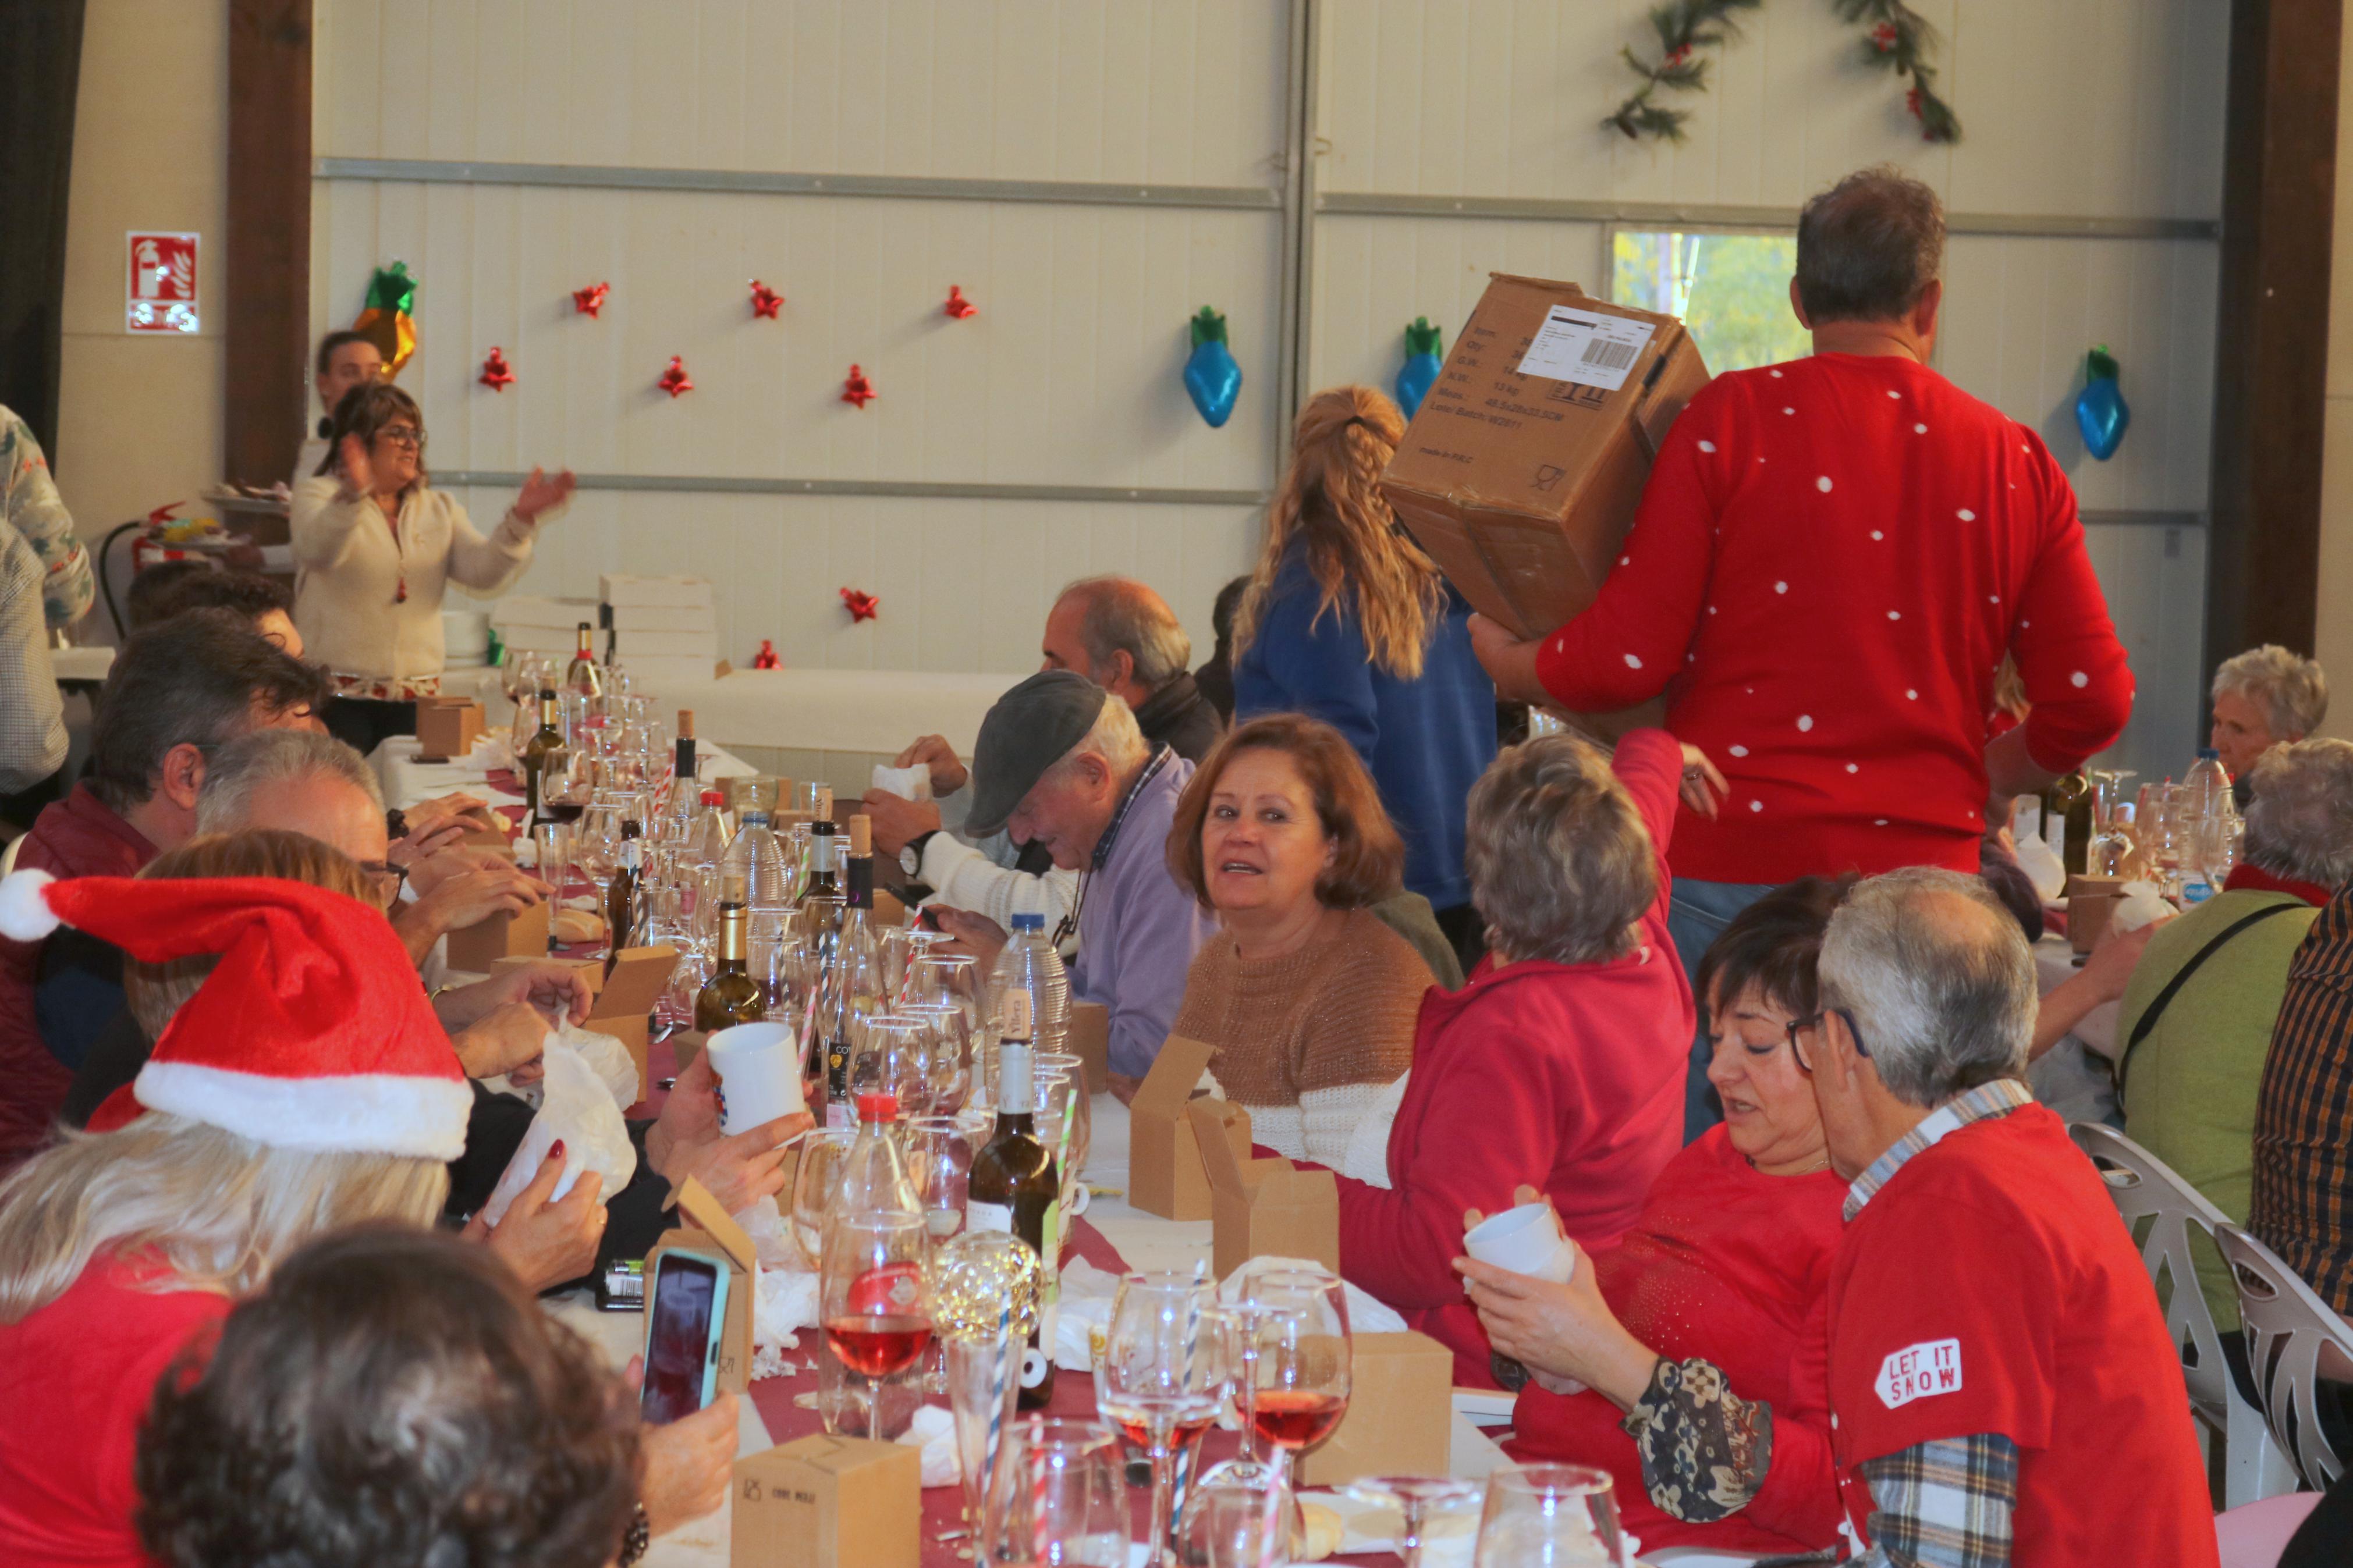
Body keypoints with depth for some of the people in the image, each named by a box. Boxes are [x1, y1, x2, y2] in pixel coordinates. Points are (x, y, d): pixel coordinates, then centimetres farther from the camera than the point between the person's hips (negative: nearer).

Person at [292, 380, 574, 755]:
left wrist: (520, 520, -18)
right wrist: (352, 497, -40)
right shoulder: (319, 496, 2)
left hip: (416, 697, 4)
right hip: (337, 695, -4)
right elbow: (318, 551, -21)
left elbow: (485, 574, 0)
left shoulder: (437, 509, 15)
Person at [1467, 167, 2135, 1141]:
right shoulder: (2017, 463, 6)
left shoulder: (1733, 416, -3)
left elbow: (1630, 660, -6)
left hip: (1733, 868, -3)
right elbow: (2092, 701, 5)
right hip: (1923, 872, 3)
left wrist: (1512, 664, 14)